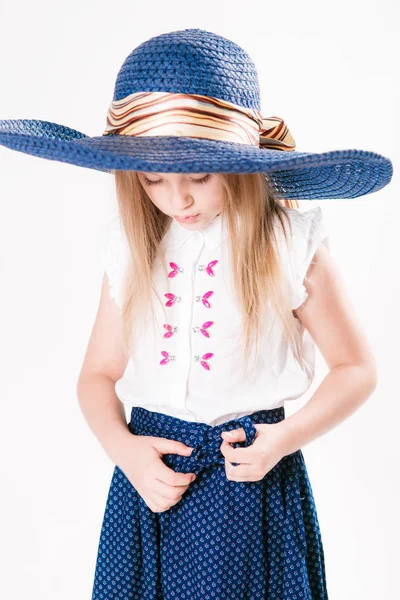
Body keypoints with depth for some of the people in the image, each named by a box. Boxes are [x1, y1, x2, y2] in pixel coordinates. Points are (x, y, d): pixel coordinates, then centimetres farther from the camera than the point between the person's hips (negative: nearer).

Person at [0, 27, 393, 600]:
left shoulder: (292, 246, -9)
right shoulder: (131, 249, -1)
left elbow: (356, 368, 0)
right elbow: (98, 374, 7)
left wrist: (288, 437, -14)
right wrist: (123, 449, -10)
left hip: (249, 473, -2)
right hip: (150, 470, 3)